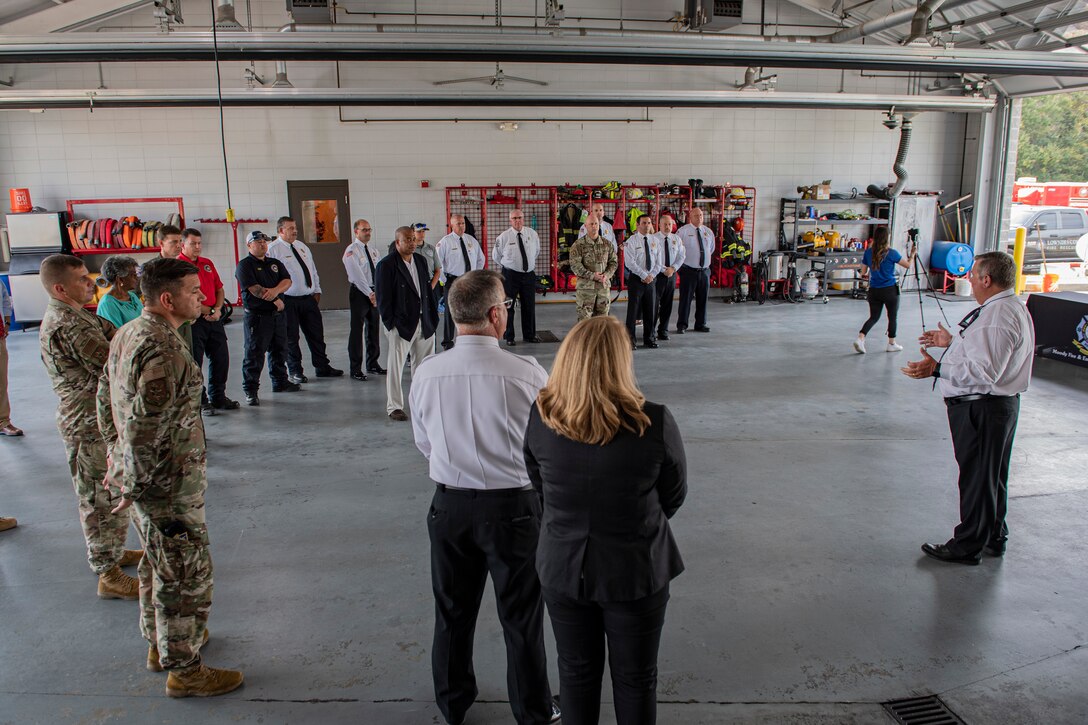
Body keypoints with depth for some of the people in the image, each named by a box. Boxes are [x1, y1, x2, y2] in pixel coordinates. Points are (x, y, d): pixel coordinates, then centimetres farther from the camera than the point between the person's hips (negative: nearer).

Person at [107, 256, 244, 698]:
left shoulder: (127, 334, 6)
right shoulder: (163, 351, -26)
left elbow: (113, 401, 16)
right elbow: (147, 429, -27)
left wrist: (129, 474, 23)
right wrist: (137, 488, -16)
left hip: (143, 474, 10)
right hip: (169, 485, -10)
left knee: (159, 563, 24)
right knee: (185, 574, 4)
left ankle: (160, 643, 42)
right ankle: (183, 670, 19)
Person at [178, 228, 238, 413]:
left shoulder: (207, 263, 15)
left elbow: (219, 289, 18)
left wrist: (217, 309, 0)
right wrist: (209, 311, -11)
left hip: (214, 319, 7)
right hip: (193, 320, -7)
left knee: (221, 358, 10)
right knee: (195, 362, 0)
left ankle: (218, 396, 24)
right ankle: (200, 401, 10)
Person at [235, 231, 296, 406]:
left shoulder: (275, 263, 16)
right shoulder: (244, 265, -6)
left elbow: (287, 281, 2)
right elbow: (254, 289, -17)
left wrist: (275, 290, -18)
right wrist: (276, 301, -11)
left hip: (278, 315, 7)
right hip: (257, 316, -7)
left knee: (280, 350, 15)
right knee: (254, 354, -4)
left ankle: (280, 382, 29)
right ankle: (250, 390, 2)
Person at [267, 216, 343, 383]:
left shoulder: (302, 247, 14)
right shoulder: (273, 250, -8)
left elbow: (313, 270, 20)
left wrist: (317, 291, 13)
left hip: (309, 298, 6)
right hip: (288, 300, -6)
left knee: (316, 334, 10)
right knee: (291, 337, 3)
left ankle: (322, 367, 21)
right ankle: (294, 372, 15)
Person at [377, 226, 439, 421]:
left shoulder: (421, 260, 11)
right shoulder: (387, 265, -9)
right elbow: (383, 298, -10)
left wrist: (433, 316, 10)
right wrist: (390, 324, -13)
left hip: (424, 323, 6)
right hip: (401, 325, -6)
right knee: (395, 368, 1)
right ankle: (394, 407, 11)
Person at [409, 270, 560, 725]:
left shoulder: (426, 374, -10)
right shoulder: (526, 374, -20)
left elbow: (424, 444, 3)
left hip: (449, 504, 3)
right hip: (513, 506, -3)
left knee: (452, 611, 22)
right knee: (522, 616, 16)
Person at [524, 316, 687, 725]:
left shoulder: (540, 418, -15)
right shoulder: (655, 424, -24)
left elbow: (540, 484, 1)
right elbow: (673, 496, -8)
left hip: (562, 569, 2)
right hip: (636, 572, -2)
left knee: (576, 672, 23)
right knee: (635, 678, 21)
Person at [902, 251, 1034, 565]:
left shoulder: (998, 316, -24)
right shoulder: (1006, 307, 10)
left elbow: (984, 371, -30)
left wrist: (937, 369, -31)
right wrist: (952, 341, 24)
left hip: (982, 409, -11)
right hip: (998, 403, 11)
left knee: (978, 477, 1)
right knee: (992, 475, 21)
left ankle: (967, 546, 14)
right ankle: (993, 538, 36)